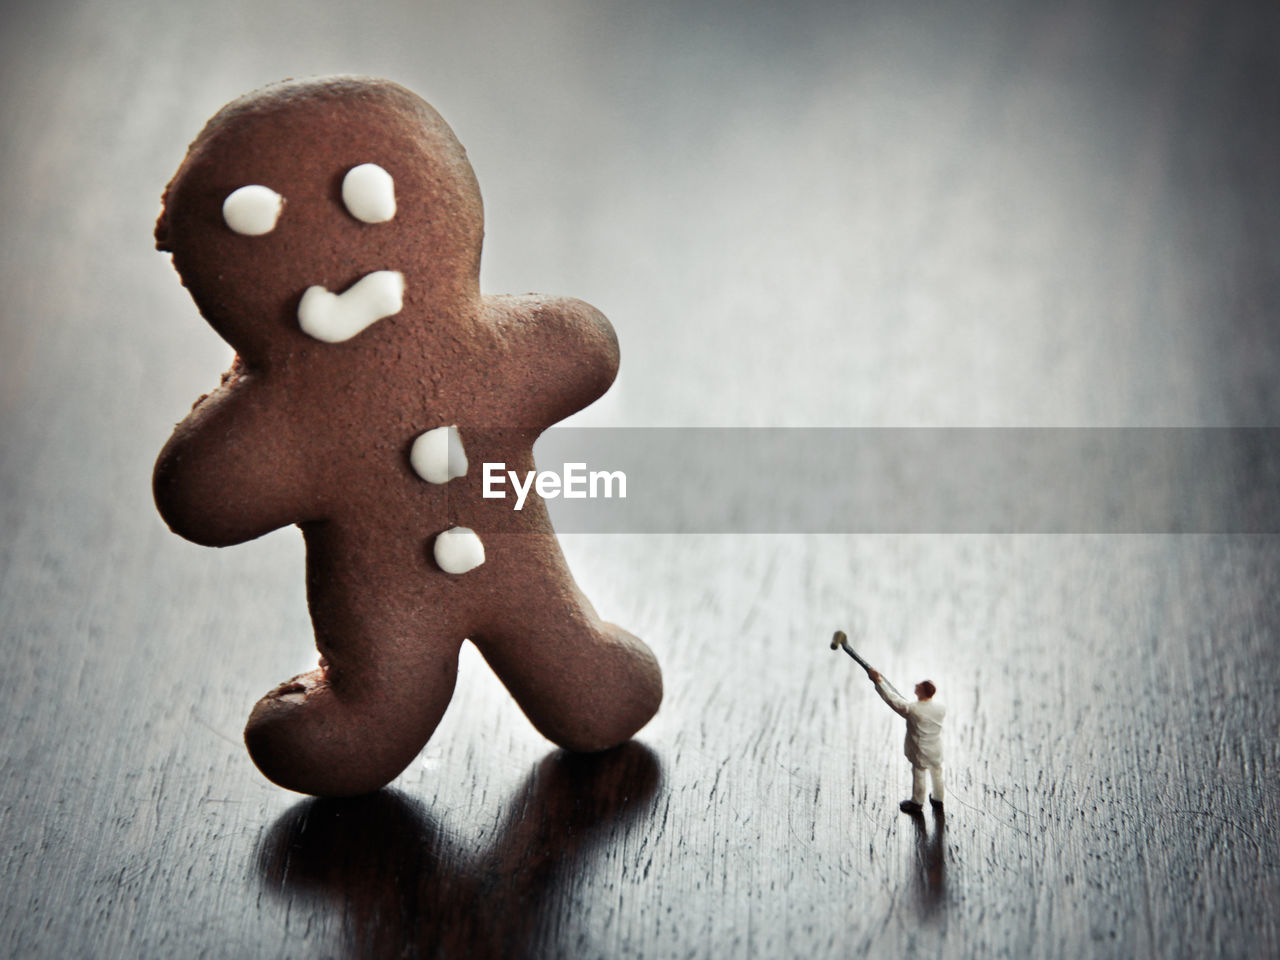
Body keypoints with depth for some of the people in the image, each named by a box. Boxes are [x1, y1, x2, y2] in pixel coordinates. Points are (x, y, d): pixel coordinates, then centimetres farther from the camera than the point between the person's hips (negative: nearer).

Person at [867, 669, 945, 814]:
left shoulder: (912, 709, -31)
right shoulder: (941, 708, -16)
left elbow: (891, 698, -25)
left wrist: (878, 681, -16)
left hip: (920, 751, -4)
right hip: (936, 750, 4)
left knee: (919, 775, 17)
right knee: (937, 773, 24)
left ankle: (917, 803, 37)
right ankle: (938, 800, 44)